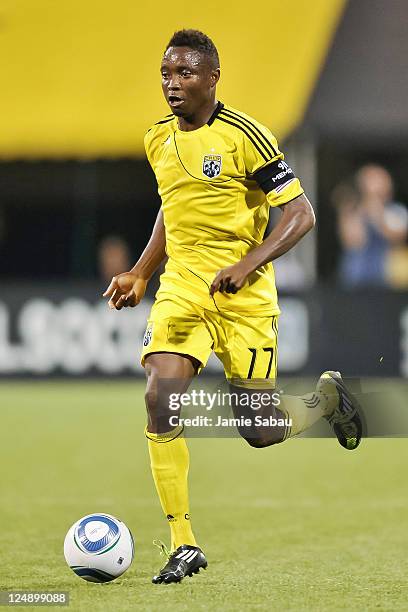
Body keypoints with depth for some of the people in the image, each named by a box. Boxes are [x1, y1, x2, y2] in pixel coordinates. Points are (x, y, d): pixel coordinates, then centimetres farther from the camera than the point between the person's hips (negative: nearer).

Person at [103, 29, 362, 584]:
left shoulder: (243, 136, -12)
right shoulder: (158, 139, 7)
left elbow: (300, 213, -13)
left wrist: (249, 264, -25)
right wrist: (140, 273, 16)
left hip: (243, 296, -5)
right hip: (181, 289, 5)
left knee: (260, 432, -1)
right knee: (161, 401, -16)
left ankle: (328, 397, 34)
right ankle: (184, 545, -8)